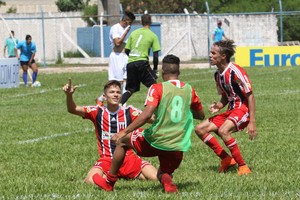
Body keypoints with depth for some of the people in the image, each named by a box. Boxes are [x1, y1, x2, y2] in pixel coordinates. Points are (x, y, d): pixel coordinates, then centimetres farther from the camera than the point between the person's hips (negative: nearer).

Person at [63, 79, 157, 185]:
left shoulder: (129, 112, 1)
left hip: (128, 158, 1)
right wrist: (69, 95, -27)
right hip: (106, 159, -1)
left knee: (155, 177, -19)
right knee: (91, 181, -30)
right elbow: (73, 109, -7)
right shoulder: (98, 112, 1)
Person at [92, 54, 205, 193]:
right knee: (163, 175, 28)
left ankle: (109, 182, 28)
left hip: (156, 142, -3)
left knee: (122, 141, 23)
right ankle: (167, 181, -10)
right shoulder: (189, 90, 6)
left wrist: (124, 132, -16)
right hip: (178, 148, 3)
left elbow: (147, 114, -20)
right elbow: (201, 115, 19)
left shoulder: (157, 88, -7)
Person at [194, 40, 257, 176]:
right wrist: (218, 106, -2)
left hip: (243, 108, -9)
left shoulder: (235, 72, -17)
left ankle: (243, 166, -22)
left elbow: (250, 96, -17)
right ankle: (226, 159, 6)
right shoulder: (218, 74, 10)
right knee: (200, 129, 2)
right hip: (231, 110, 9)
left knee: (223, 130, -33)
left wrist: (252, 122, -23)